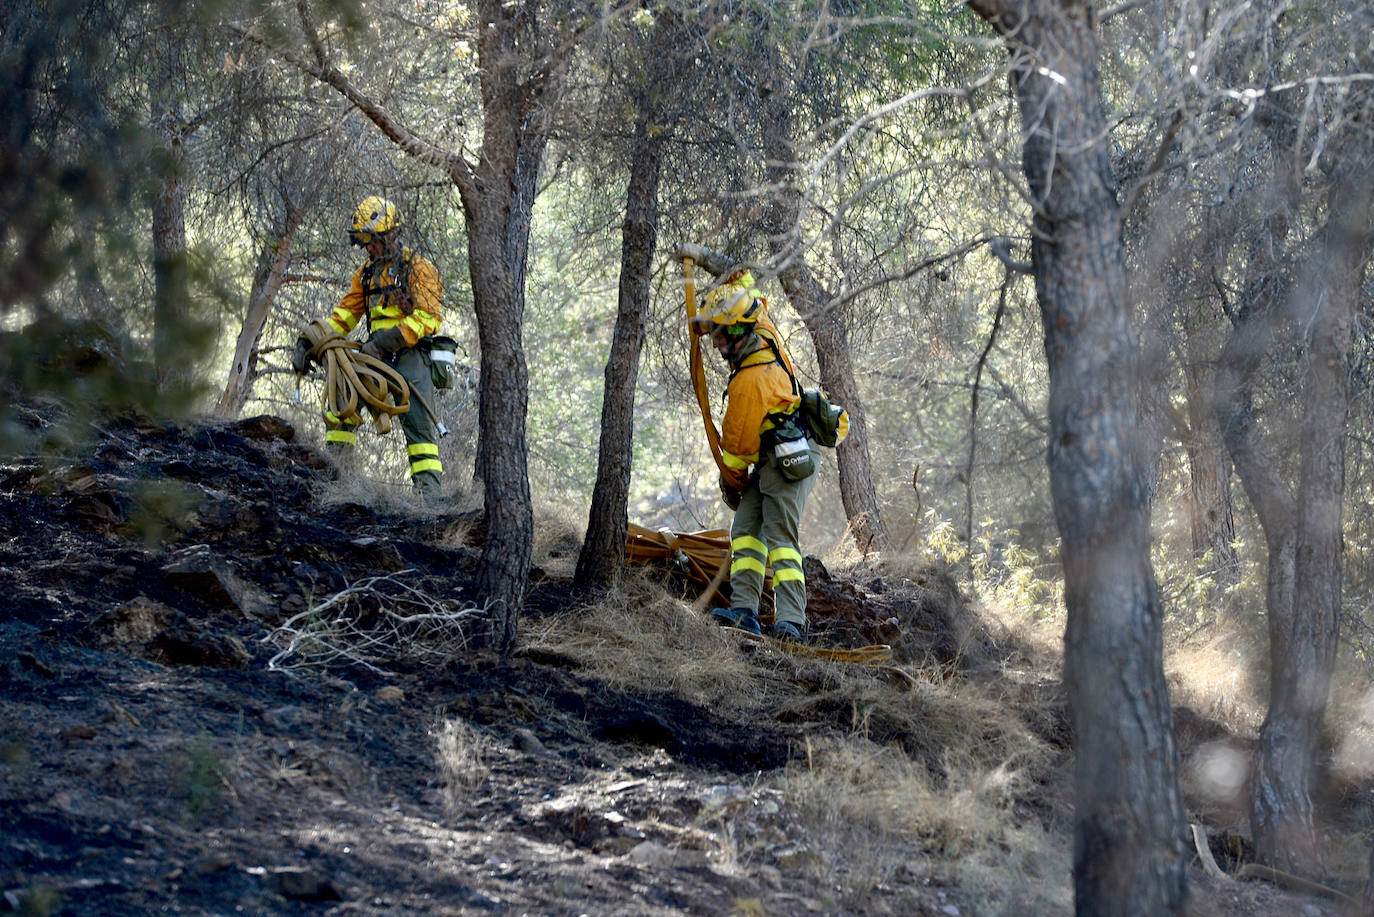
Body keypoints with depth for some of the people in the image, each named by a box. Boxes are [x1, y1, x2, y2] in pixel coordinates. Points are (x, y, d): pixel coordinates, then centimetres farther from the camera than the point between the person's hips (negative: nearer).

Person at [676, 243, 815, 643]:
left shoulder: (749, 383, -25)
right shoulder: (764, 331, 0)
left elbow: (738, 444, -14)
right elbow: (741, 279, 17)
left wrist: (730, 481, 2)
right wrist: (703, 256, 22)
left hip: (784, 464, -10)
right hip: (780, 458, 10)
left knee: (780, 539, -15)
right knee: (746, 530, 5)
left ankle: (791, 621, -22)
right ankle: (744, 610, -3)